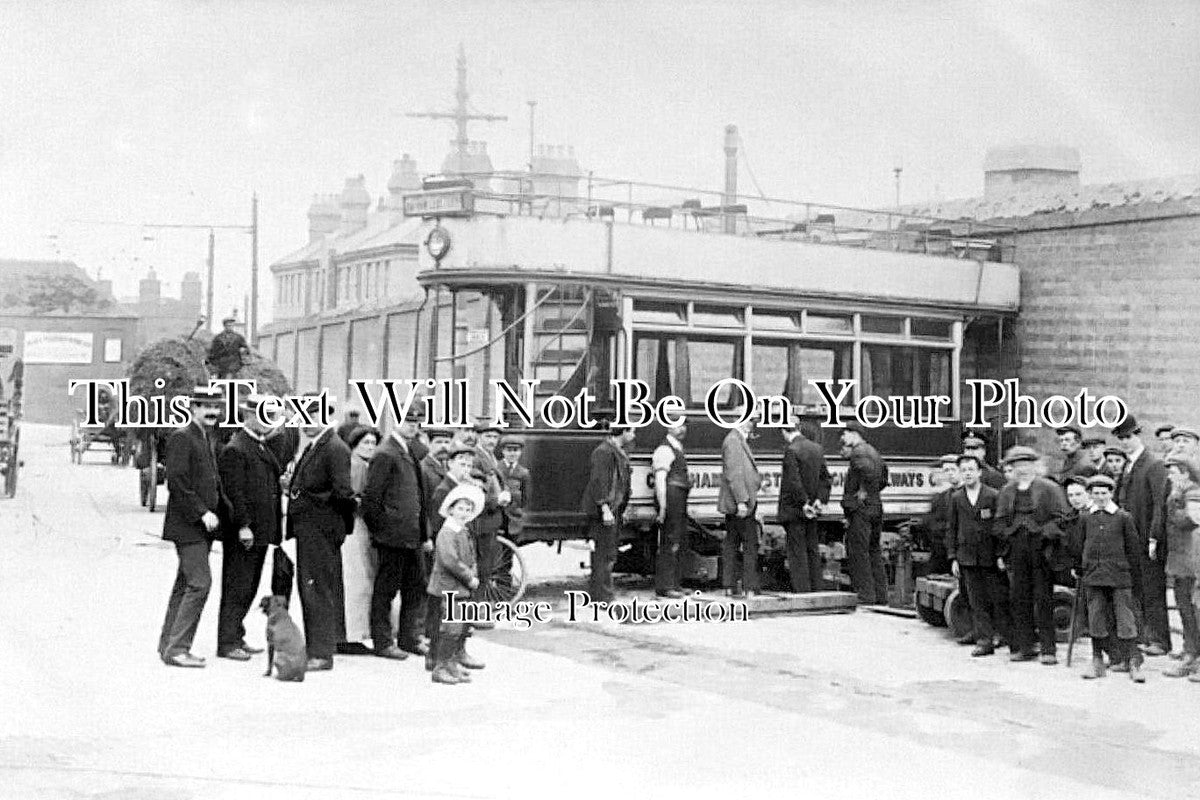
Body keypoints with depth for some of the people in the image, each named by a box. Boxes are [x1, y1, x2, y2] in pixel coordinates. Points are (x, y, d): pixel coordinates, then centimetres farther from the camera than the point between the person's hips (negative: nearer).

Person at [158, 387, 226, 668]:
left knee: (185, 585, 13)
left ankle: (168, 644, 21)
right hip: (187, 525, -10)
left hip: (202, 526, 10)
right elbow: (176, 482, -19)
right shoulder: (181, 437, -12)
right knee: (200, 583, -14)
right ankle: (177, 648, -10)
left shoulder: (207, 438, 17)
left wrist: (215, 512, 12)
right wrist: (202, 513, -20)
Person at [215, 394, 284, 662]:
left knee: (248, 588, 15)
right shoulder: (234, 450, -12)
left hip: (260, 532, 9)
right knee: (236, 588, -3)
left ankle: (236, 637, 24)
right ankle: (227, 642, 3)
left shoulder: (263, 448, 17)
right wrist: (243, 525, -22)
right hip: (242, 533, -9)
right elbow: (234, 491, -18)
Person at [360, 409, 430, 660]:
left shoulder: (413, 451, 15)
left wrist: (425, 533, 18)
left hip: (413, 535, 9)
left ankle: (410, 638, 22)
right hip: (392, 535, -9)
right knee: (386, 589, 1)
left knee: (417, 587, 12)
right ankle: (383, 643, 9)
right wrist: (380, 529, -11)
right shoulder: (385, 454, -13)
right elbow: (371, 496, -15)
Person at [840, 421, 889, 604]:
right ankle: (881, 596, 17)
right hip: (876, 508, 10)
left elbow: (868, 469, -31)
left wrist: (863, 492, -20)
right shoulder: (873, 452, 20)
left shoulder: (858, 452, -11)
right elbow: (883, 480, 28)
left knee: (858, 553, -6)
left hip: (860, 509, -10)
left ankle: (865, 597, -7)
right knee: (873, 551, 14)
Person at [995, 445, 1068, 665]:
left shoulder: (1049, 489, 2)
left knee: (1044, 600, -3)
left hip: (1041, 552, -4)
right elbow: (1000, 523, 15)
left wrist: (1044, 534, -17)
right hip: (1016, 553, 4)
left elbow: (1060, 518, -4)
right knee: (1020, 600, 5)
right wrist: (1002, 553, 6)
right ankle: (1025, 647, 12)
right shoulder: (1006, 492, 15)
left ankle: (1048, 649, 2)